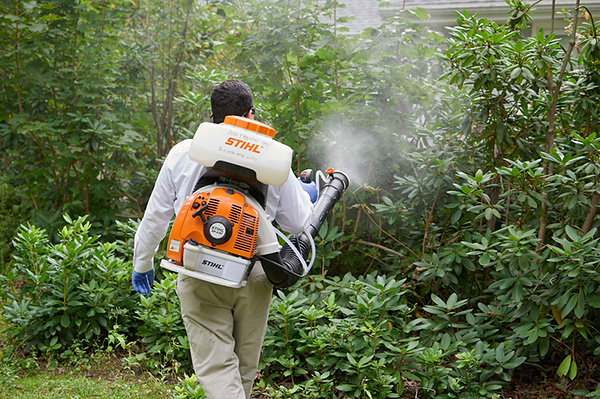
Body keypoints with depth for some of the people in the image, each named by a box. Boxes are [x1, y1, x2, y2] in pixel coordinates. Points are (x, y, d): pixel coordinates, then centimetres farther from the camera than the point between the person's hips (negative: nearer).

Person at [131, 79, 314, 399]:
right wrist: (306, 196, 28)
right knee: (244, 368, 18)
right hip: (253, 277, 2)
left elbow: (156, 216, 7)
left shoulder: (183, 154, 1)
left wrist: (142, 263, 21)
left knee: (216, 366, -3)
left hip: (200, 278, -1)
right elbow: (297, 223, 6)